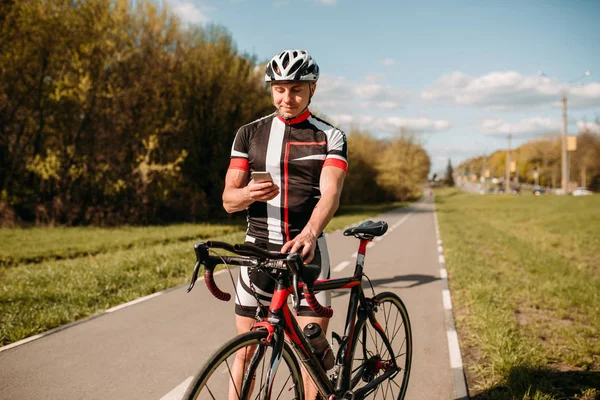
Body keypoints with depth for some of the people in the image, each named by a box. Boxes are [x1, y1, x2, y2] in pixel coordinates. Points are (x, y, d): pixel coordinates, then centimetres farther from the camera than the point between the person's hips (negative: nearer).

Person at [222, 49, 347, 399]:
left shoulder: (330, 137, 1)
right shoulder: (250, 134, 6)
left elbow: (330, 193, -16)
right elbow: (229, 200, 2)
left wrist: (309, 233, -37)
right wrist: (249, 193, -22)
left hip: (307, 249, -1)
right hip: (258, 248, 2)